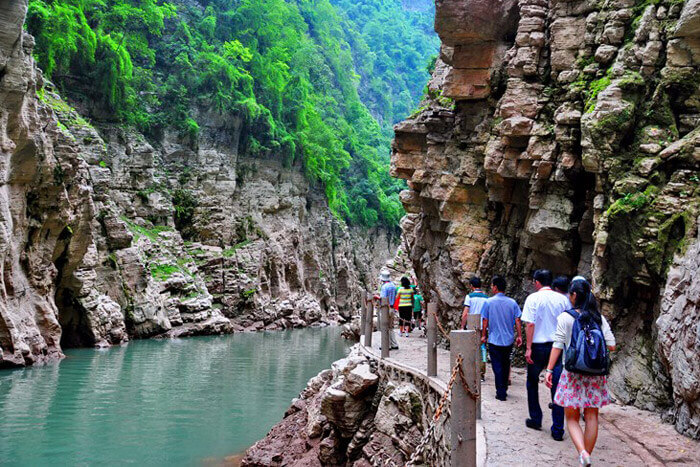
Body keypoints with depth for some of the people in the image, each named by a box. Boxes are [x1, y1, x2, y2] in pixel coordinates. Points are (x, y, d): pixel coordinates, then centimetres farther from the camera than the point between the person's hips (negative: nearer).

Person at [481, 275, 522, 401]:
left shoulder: (489, 302, -8)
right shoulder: (512, 302, -2)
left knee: (497, 366, 3)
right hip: (509, 340, 3)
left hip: (494, 340, -3)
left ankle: (501, 393, 1)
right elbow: (517, 321, -1)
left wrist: (483, 335, 8)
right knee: (506, 365, 18)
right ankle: (504, 389, 28)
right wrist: (519, 336, 7)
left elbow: (485, 321, -4)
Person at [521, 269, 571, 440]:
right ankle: (558, 429, 3)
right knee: (557, 387, 4)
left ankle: (536, 420, 26)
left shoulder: (533, 298, -8)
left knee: (532, 384, 18)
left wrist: (528, 348, -10)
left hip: (538, 347, -2)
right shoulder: (562, 299, 3)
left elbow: (530, 324, -13)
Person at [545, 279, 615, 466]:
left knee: (572, 418, 5)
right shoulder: (600, 319, 4)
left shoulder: (565, 317, -6)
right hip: (595, 373, 3)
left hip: (573, 373, -3)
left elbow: (557, 346, -7)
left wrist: (549, 370, -2)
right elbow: (611, 346, 2)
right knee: (591, 418, 11)